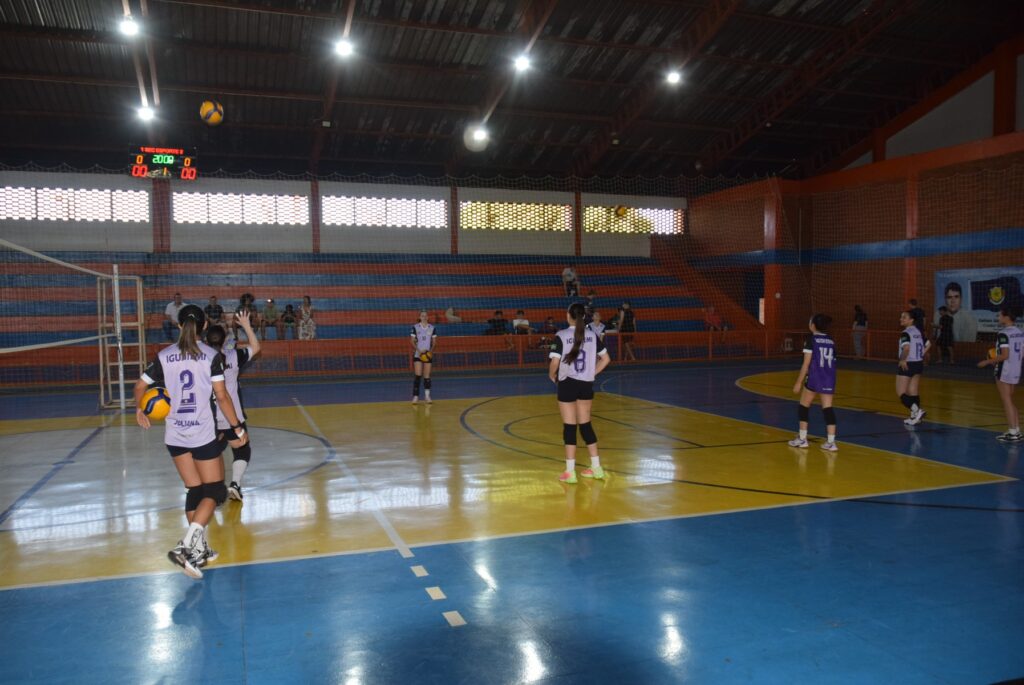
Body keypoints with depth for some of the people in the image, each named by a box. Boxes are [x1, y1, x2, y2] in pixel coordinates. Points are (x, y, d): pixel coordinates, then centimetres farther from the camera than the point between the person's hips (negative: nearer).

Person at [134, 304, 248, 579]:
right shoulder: (212, 356, -7)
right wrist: (238, 428, -2)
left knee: (194, 491, 15)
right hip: (203, 434, -4)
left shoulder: (164, 356, 3)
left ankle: (199, 550, 18)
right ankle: (186, 546, -13)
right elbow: (222, 397, -9)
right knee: (215, 491, 4)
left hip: (175, 436, 5)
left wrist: (140, 410, 27)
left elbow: (140, 386, 7)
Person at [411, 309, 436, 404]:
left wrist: (431, 350, -9)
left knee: (427, 376, 4)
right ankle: (415, 396, -2)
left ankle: (427, 396, 11)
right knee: (418, 375, -7)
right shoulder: (415, 327, -2)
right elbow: (412, 341, -2)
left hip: (428, 354, 2)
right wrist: (419, 350, -15)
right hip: (417, 354, -2)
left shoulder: (431, 328, 5)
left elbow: (434, 342, 8)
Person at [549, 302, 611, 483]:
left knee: (569, 427, 1)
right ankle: (596, 468, 21)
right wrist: (592, 373, 13)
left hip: (567, 385, -4)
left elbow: (554, 362, -17)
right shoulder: (592, 335, 2)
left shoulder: (561, 336, -11)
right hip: (586, 385, 4)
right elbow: (606, 359, 7)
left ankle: (570, 472, 4)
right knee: (585, 425, 15)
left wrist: (552, 376, 2)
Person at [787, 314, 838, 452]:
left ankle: (802, 439, 17)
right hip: (829, 379, 5)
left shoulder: (811, 339, -5)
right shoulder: (831, 341, 12)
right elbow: (832, 363, 11)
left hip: (814, 378, -5)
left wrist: (799, 382, -6)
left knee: (804, 406, 11)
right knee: (828, 409, 4)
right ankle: (831, 442, -1)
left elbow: (806, 363, -9)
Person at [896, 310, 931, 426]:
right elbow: (928, 344, 18)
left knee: (901, 393, -1)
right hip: (919, 364, 8)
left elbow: (906, 347, -32)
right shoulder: (918, 332, 9)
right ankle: (915, 416, 14)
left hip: (907, 365, -8)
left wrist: (902, 360, -20)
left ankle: (916, 410, -19)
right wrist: (921, 356, 18)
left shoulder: (905, 333, -16)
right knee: (913, 393, 14)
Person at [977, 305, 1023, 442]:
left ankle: (1013, 432, 2)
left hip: (1004, 372, -8)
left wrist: (987, 362, -12)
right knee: (1010, 402, 17)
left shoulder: (1003, 334, -17)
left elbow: (1004, 355, -22)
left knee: (1007, 402, -1)